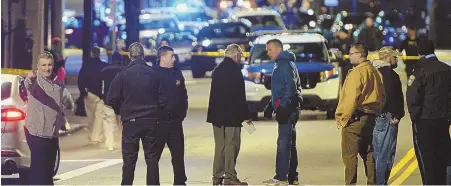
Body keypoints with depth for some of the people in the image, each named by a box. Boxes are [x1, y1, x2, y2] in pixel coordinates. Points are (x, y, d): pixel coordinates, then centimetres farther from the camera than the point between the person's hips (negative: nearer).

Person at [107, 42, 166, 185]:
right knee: (152, 159, 8)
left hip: (130, 121, -2)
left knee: (129, 159, 5)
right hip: (151, 121, 2)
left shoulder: (123, 74, -8)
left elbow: (112, 99, -7)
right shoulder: (154, 74, -2)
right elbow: (162, 99, -1)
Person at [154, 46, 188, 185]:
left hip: (175, 121, 5)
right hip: (159, 121, -5)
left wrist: (182, 113, 9)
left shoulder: (177, 73, 10)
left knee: (178, 153, 9)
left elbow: (183, 95, 16)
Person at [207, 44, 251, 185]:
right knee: (231, 145, -5)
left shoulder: (217, 70, 14)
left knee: (219, 146, 12)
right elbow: (240, 96, -15)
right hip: (232, 115, -8)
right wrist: (246, 115, -10)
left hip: (217, 115, 8)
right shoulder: (234, 70, -12)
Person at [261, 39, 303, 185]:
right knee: (289, 143, 12)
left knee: (284, 143, -12)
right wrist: (273, 104, 22)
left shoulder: (285, 64, -10)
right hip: (289, 108, 11)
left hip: (286, 108, -11)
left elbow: (290, 86, -19)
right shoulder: (282, 63, 21)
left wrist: (283, 106, -22)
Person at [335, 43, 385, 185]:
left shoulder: (357, 73, -14)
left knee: (349, 156, -6)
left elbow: (351, 98, -18)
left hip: (355, 119, -9)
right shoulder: (375, 72, 13)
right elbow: (382, 96, 15)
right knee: (368, 154, 14)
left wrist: (343, 117, -11)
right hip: (371, 118, 9)